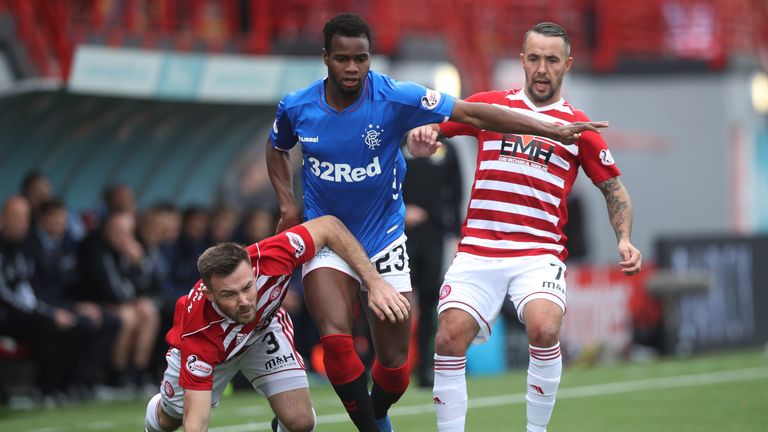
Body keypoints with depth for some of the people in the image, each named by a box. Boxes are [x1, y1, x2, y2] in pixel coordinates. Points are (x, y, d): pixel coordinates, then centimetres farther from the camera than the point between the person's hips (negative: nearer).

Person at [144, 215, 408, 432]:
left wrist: (375, 283, -31)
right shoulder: (197, 334, -45)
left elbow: (329, 226, -26)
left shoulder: (270, 257, -42)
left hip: (265, 326, 2)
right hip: (208, 346, -1)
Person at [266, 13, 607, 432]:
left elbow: (473, 114, -18)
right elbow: (277, 148, 16)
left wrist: (552, 129, -23)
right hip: (325, 236, 0)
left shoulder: (395, 98, -17)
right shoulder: (296, 108, -8)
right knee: (336, 339, -23)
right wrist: (287, 204, 1)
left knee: (394, 362, 3)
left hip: (383, 240, 0)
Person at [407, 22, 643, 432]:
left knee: (544, 329, -27)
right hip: (477, 250, 1)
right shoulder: (490, 104, 11)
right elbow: (429, 128, 15)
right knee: (449, 338, -14)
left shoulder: (577, 125, 9)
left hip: (539, 254, -1)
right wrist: (422, 132, -9)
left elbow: (614, 189, 16)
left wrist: (624, 240, 1)